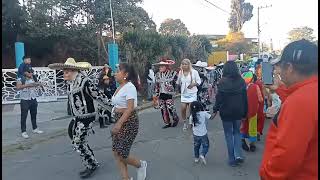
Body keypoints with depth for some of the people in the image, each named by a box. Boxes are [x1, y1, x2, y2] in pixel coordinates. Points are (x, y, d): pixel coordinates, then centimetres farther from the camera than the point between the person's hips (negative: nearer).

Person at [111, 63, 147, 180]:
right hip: (119, 121, 9)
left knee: (121, 154, -4)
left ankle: (141, 165, 24)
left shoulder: (129, 87, -15)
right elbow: (118, 107, 11)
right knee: (116, 152, 8)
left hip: (128, 122, -9)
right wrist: (117, 123, 10)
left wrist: (119, 124, -29)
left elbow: (130, 108, -23)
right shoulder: (120, 87, 12)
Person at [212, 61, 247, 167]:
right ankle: (238, 154, 7)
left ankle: (232, 160, 16)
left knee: (229, 134, 9)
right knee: (237, 132, 21)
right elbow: (245, 98, 2)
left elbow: (219, 98, -13)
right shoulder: (241, 81, -2)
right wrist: (244, 113, 11)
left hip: (226, 112, -3)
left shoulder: (222, 82, -14)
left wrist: (215, 110, -1)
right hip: (238, 112, 3)